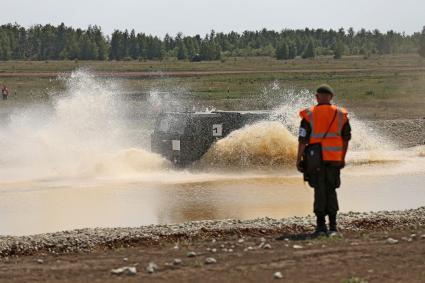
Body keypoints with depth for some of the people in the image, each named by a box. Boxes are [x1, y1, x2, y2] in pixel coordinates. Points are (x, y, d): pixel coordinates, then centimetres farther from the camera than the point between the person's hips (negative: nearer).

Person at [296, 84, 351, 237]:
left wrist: (299, 159, -2)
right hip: (335, 159, 2)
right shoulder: (341, 115, 3)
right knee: (331, 191, 10)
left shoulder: (309, 115, -5)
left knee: (320, 191, 3)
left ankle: (321, 226, 0)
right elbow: (346, 138, 9)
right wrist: (343, 158, 20)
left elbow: (303, 139, -8)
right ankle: (333, 227, 7)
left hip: (316, 159, -2)